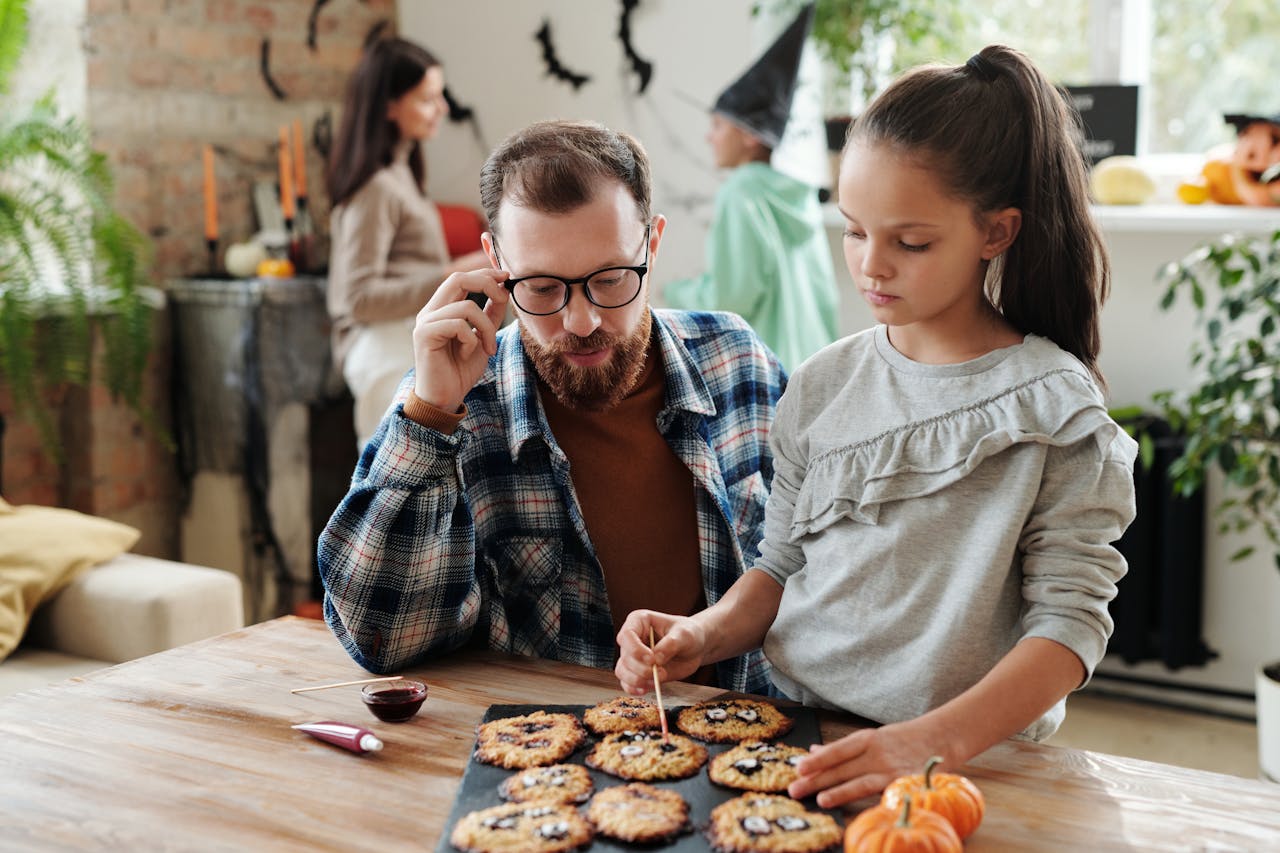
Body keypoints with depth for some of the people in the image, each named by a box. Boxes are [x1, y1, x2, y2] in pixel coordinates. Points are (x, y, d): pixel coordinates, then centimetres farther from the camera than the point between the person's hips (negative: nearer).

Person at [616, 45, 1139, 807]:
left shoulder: (1053, 409, -5)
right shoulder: (823, 386, 8)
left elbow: (1070, 621, -9)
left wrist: (935, 741, -22)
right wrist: (702, 637, -5)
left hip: (975, 761, -3)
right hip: (796, 740, 4)